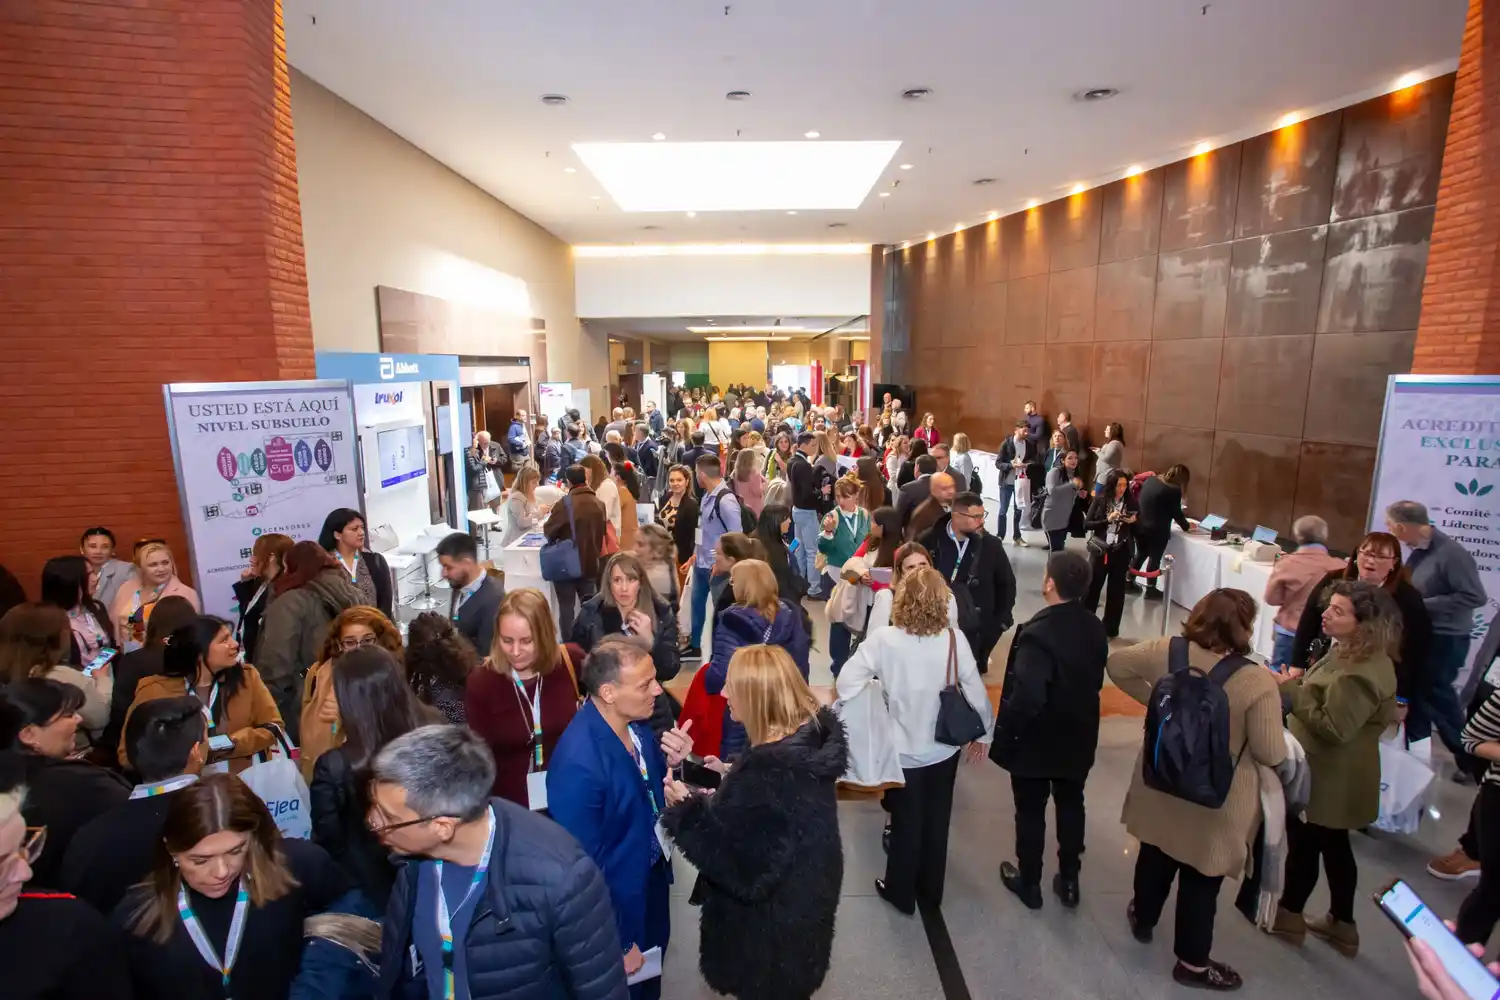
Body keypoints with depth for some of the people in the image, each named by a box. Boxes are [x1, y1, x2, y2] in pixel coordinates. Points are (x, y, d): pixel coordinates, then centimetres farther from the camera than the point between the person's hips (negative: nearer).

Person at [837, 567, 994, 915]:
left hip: (903, 749, -2)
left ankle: (901, 892, 36)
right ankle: (931, 889, 41)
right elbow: (975, 690, -7)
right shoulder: (954, 640, -15)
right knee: (936, 820, 22)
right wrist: (984, 732, 9)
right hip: (944, 748, 2)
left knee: (905, 822, 18)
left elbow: (846, 683, -20)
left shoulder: (883, 639, -21)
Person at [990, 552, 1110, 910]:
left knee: (1031, 812, 13)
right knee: (1071, 806, 23)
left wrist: (1005, 733, -17)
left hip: (1036, 741, -6)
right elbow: (1095, 681, 7)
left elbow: (1025, 698, -33)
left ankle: (1029, 883, 31)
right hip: (1079, 737, 7)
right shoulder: (1095, 629, -6)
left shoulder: (1037, 633, -32)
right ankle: (1069, 880, 37)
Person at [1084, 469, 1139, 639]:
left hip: (1121, 553, 1)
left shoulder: (1131, 503, 2)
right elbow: (1087, 524, -6)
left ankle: (1110, 629, 21)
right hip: (1100, 550, -1)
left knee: (1116, 591, 9)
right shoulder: (1100, 500, -3)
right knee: (1092, 587, 6)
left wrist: (1134, 522, -12)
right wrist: (1107, 520, -17)